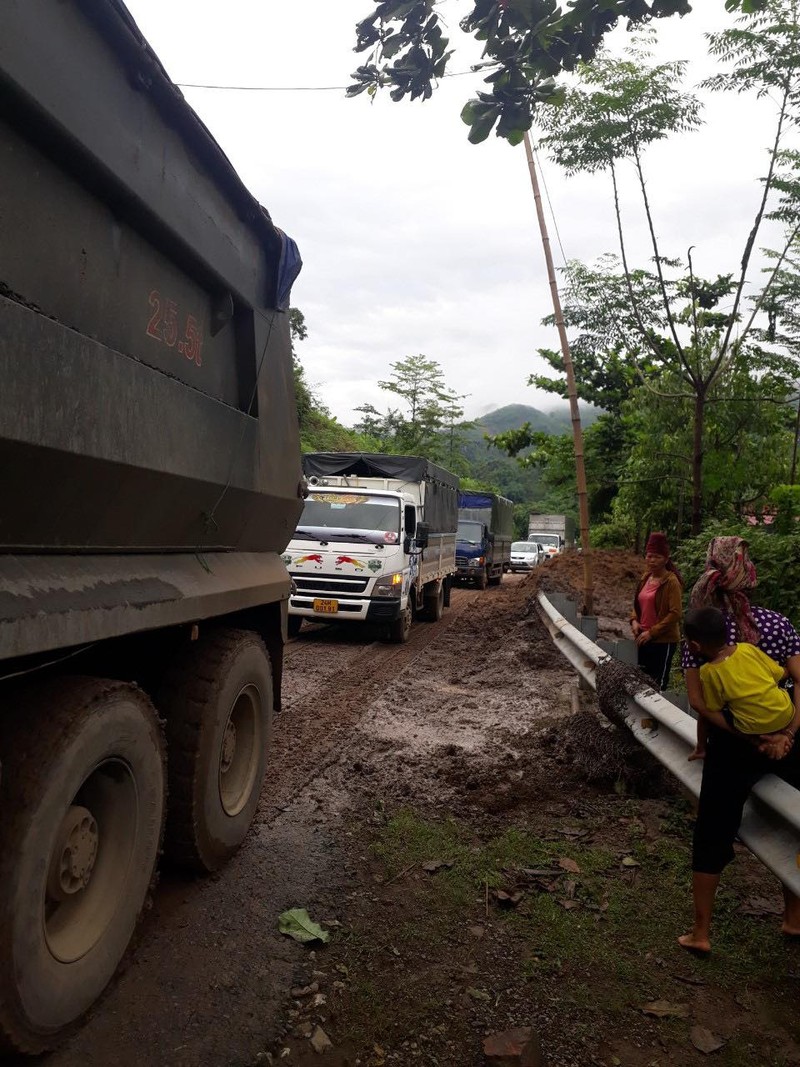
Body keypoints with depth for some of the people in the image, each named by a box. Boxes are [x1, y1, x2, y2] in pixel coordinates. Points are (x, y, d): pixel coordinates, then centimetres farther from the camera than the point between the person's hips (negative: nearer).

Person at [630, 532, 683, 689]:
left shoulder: (671, 581, -14)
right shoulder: (645, 578, 9)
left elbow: (675, 613, -18)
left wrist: (652, 632, -18)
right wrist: (634, 621, -1)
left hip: (663, 640, -7)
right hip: (644, 639, 7)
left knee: (658, 684, -1)